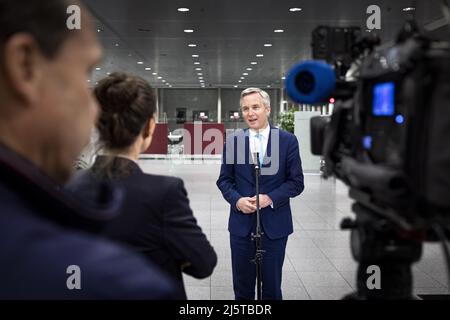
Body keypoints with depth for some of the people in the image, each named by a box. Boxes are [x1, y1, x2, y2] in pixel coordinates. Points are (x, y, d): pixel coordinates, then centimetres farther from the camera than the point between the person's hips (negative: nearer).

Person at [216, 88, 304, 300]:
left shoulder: (288, 140, -3)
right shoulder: (233, 141, 2)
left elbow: (296, 182, -3)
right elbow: (224, 180, 6)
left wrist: (270, 198, -16)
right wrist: (237, 200, -13)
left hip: (275, 224, -1)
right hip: (241, 223, 1)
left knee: (272, 286, 11)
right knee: (242, 287, 12)